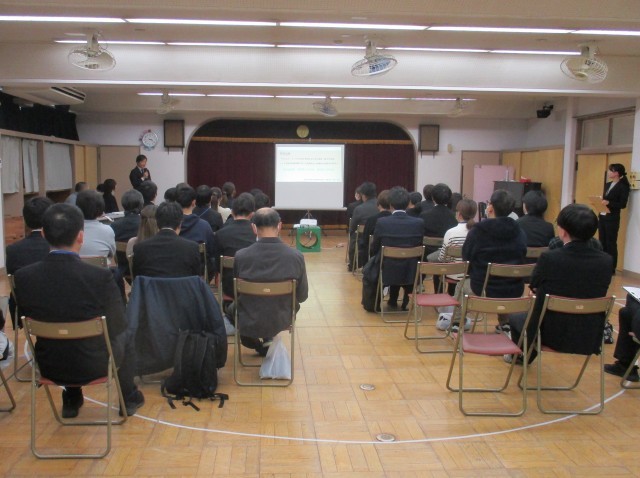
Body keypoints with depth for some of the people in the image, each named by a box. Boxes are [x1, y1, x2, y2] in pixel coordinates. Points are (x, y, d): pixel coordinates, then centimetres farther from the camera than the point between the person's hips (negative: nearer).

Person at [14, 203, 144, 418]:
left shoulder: (23, 277, -16)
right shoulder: (100, 277, -26)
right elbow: (117, 326, -13)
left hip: (49, 365, 3)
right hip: (94, 365, -3)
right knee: (127, 333, 28)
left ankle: (71, 400, 42)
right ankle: (128, 398, 38)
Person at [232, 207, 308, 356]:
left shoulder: (241, 256, -20)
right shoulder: (296, 256, -19)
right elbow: (302, 296, -5)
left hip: (249, 322, -1)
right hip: (282, 320, 1)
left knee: (232, 308, 34)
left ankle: (260, 343, 34)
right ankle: (267, 340, 41)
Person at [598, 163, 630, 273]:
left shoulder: (623, 187, -9)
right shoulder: (607, 185, 14)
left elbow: (623, 204, -14)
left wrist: (609, 203, -26)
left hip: (612, 218, -7)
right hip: (602, 216, 7)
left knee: (611, 243, -2)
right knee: (602, 242, 10)